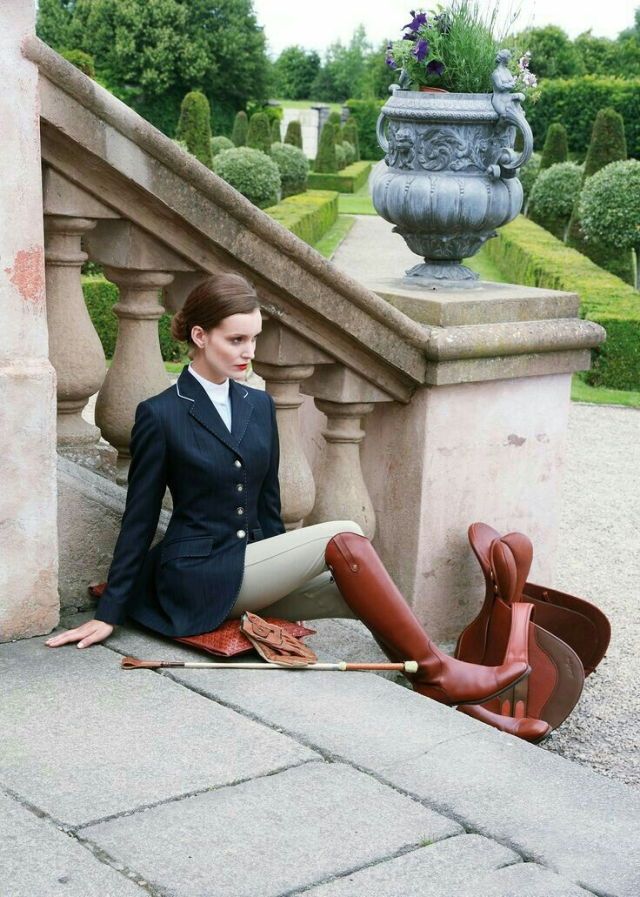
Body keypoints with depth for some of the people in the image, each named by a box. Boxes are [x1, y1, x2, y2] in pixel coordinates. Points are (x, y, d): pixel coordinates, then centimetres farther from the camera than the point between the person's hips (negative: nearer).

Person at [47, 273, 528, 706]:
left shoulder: (259, 406, 12)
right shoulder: (160, 415, -7)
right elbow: (140, 519, -3)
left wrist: (283, 580, 21)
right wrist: (108, 615, -1)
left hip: (253, 567, 6)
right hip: (198, 578, -6)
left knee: (361, 592, -19)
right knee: (343, 538, -23)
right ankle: (436, 670, -21)